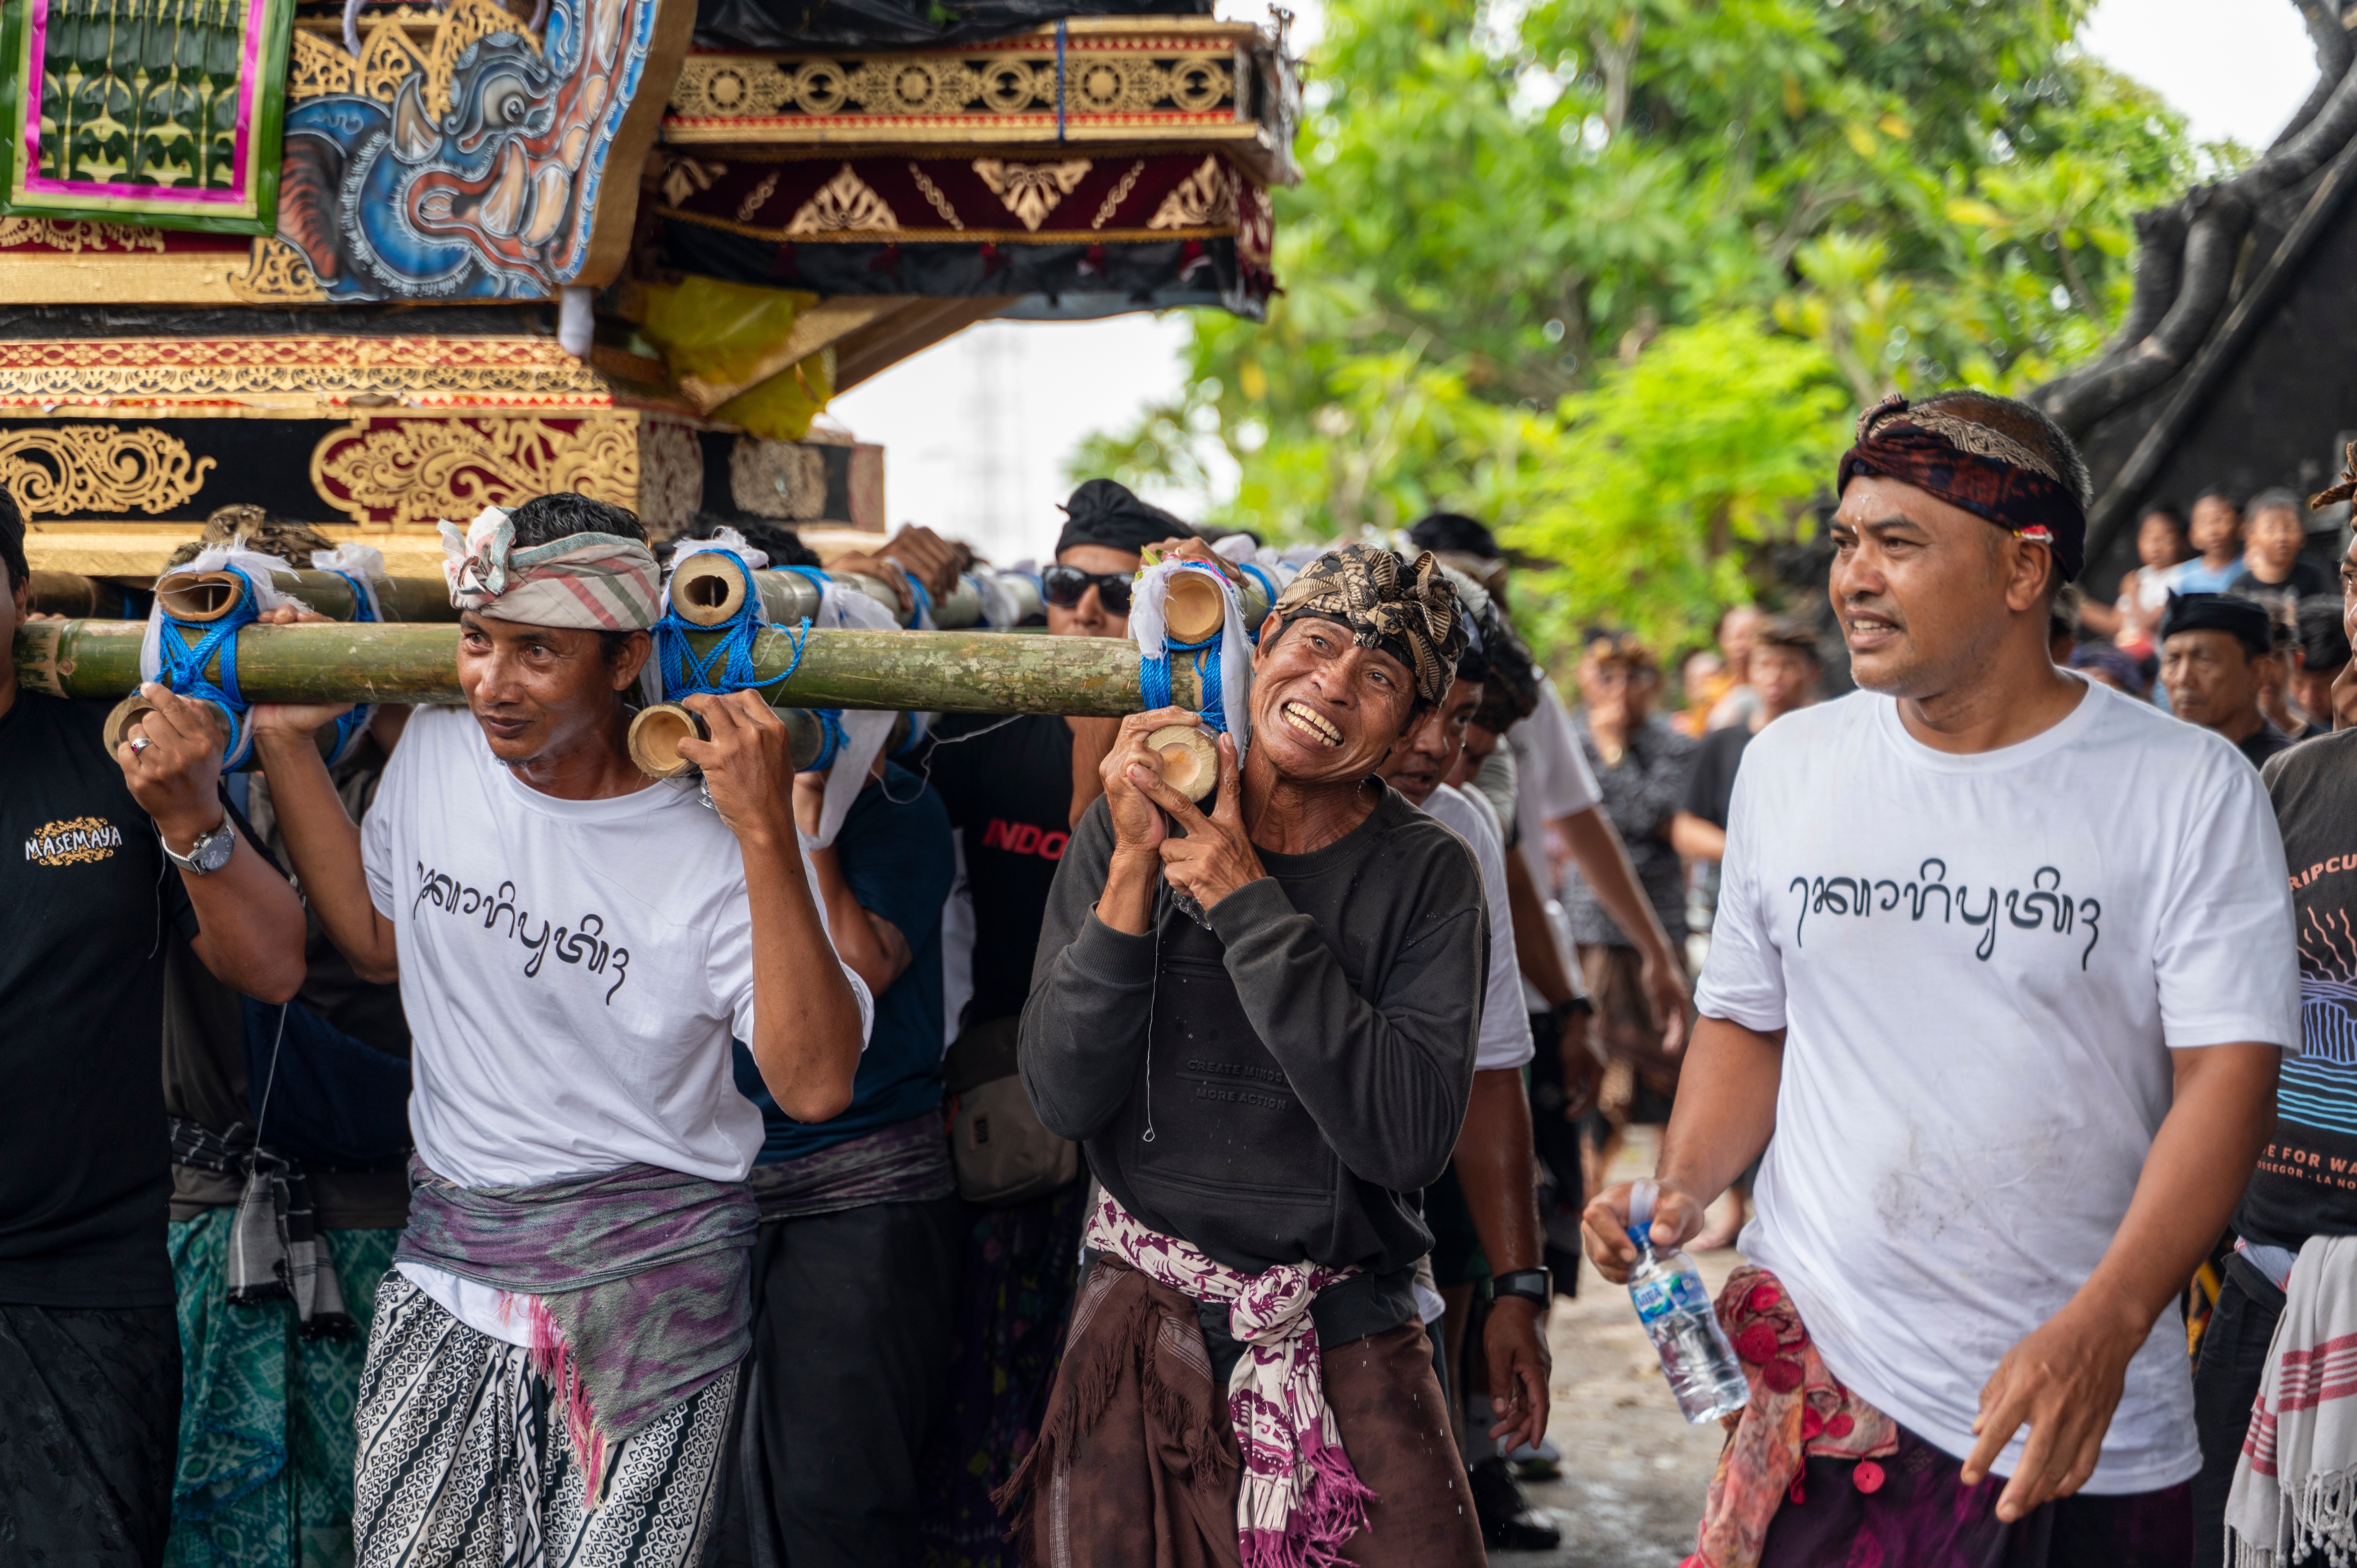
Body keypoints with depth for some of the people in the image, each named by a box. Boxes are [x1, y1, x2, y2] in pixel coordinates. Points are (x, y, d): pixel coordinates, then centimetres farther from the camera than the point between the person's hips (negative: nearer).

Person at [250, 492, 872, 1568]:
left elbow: (816, 1086, -25)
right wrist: (285, 739, 10)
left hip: (644, 1289, -4)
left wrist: (769, 835, -32)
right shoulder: (436, 751, 0)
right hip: (444, 1267, 5)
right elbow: (378, 939, 17)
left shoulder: (710, 848, -16)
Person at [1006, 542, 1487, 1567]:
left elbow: (1410, 1139, -18)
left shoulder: (1428, 875, -5)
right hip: (1144, 1326, 1)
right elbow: (1062, 1098, -8)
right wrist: (1134, 870, -18)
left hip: (1349, 1338, -1)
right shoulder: (1128, 827, -1)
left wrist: (1245, 902, -19)